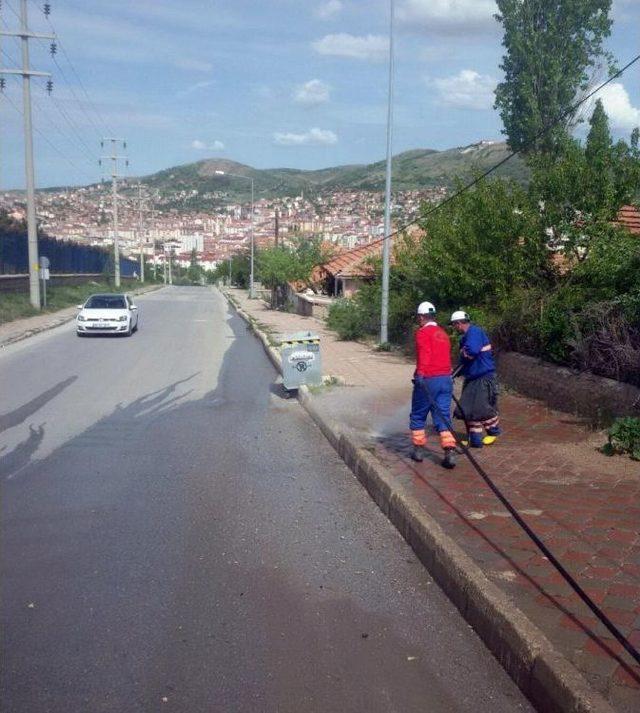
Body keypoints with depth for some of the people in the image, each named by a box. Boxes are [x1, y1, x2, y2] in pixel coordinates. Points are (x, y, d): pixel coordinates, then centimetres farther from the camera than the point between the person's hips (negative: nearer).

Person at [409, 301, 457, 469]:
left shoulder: (422, 332, -4)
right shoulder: (443, 333, 18)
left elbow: (424, 354, -20)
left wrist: (420, 373, -29)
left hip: (428, 379, -6)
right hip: (446, 378, 6)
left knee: (418, 416, 11)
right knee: (443, 417, 4)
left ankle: (418, 449, 16)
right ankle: (450, 453, -7)